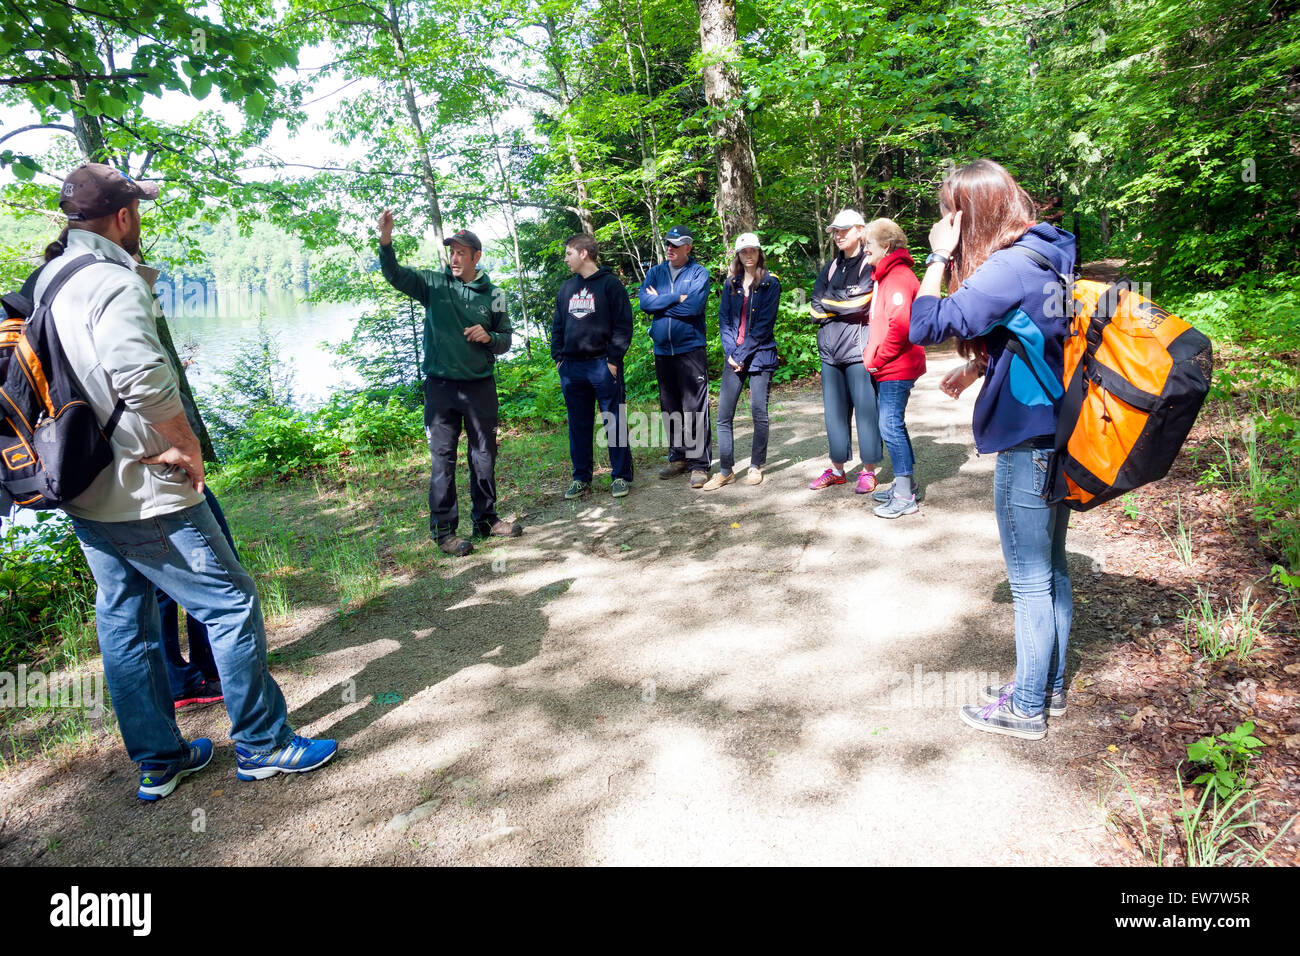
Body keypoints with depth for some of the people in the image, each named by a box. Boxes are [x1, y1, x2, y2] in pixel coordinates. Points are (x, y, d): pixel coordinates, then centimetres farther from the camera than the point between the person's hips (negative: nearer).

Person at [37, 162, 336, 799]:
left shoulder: (45, 284, 12)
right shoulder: (114, 281, -17)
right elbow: (142, 375, -33)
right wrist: (187, 445, -19)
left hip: (85, 495, 10)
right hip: (144, 492, -10)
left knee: (121, 622, 15)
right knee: (232, 605, 1)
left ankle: (158, 760, 28)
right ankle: (262, 744, 13)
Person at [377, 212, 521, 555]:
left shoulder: (491, 294, 4)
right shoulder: (434, 283, -1)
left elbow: (505, 340, 10)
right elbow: (395, 275, -15)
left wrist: (488, 337, -12)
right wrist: (385, 240, -31)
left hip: (480, 385, 3)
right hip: (441, 385, -2)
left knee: (484, 455, 12)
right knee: (443, 459, 0)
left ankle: (485, 520, 27)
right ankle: (443, 530, 8)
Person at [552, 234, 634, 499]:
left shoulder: (610, 284, -2)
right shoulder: (566, 289, 15)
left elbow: (623, 325, -7)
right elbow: (557, 326, 20)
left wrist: (613, 359, -13)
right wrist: (558, 357, 8)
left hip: (603, 365, -5)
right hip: (572, 368, 6)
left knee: (614, 422, 0)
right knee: (578, 425, 10)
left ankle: (621, 476, 10)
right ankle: (581, 478, 19)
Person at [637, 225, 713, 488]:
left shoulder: (699, 273, -1)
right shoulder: (655, 272, 11)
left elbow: (695, 306, -17)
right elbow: (644, 302, -4)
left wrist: (660, 302, -8)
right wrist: (676, 298, -11)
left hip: (690, 350, -5)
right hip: (662, 351, 5)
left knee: (695, 408, -6)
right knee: (670, 408, 12)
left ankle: (700, 464, -1)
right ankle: (677, 458, 23)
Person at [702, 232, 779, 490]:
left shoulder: (770, 284, 0)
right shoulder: (731, 283, 12)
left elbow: (764, 325, -8)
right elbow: (723, 319, 8)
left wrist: (741, 354, -12)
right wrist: (730, 352, -6)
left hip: (760, 354, -3)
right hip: (734, 356, 4)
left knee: (759, 412, 0)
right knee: (723, 415, -2)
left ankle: (756, 466, 15)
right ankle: (726, 471, 6)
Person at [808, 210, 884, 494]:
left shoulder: (870, 265, 0)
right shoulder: (831, 267, 18)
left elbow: (859, 301, -14)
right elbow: (815, 307, 8)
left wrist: (828, 302, -1)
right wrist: (845, 307, -6)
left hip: (858, 346, -6)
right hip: (830, 349, 6)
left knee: (865, 408, -3)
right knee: (834, 410, 8)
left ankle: (869, 470, 5)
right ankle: (837, 469, 18)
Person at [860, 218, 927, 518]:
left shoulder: (899, 277, -15)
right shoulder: (885, 276, 18)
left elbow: (899, 327, -23)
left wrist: (876, 359, -15)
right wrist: (873, 357, 10)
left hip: (895, 369, -10)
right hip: (885, 369, 10)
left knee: (890, 425, -9)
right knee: (892, 424, 15)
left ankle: (904, 497, -3)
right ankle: (905, 484, 25)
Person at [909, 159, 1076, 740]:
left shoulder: (1007, 267, -19)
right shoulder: (1047, 254, 11)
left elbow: (925, 326, -23)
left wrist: (939, 258, -13)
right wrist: (977, 368, 12)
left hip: (1028, 443, -10)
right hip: (1057, 434, 10)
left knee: (1030, 581, 2)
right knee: (1051, 570, 18)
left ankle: (1026, 709, 17)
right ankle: (1050, 687, 33)